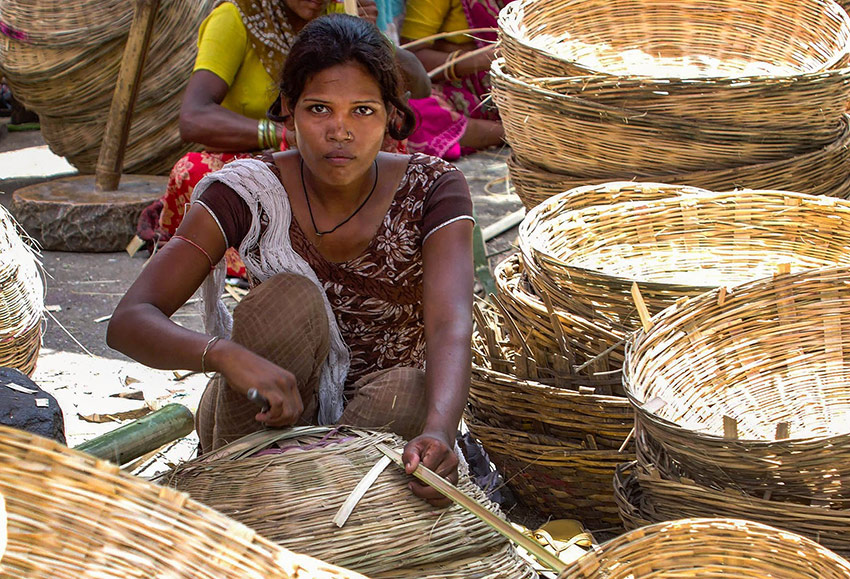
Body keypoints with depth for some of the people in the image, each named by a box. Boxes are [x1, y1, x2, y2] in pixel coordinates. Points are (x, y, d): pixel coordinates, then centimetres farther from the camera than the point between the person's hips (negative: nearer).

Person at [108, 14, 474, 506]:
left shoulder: (432, 189, -13)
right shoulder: (248, 193, -15)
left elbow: (451, 327, -29)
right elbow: (128, 322, -23)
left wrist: (438, 432, -51)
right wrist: (226, 354, -45)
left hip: (380, 414, 0)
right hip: (261, 419, 0)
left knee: (407, 393, -33)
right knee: (291, 300, -29)